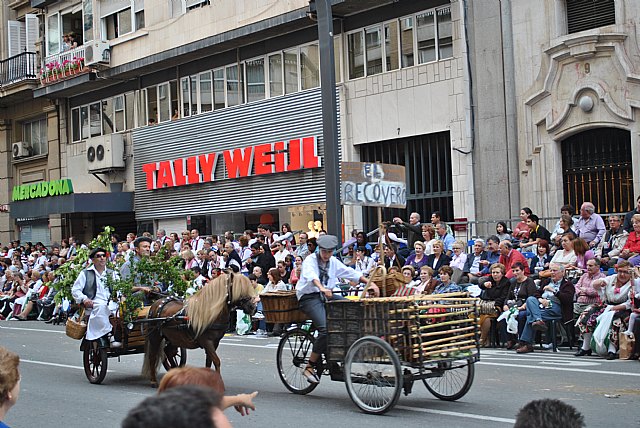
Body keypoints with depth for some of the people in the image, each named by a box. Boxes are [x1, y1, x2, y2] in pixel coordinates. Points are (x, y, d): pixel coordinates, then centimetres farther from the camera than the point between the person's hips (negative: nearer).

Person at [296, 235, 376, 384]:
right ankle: (309, 367, -16)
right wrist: (322, 288, -47)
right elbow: (310, 275, -27)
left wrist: (370, 282, -1)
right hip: (309, 297, -7)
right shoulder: (311, 260, -7)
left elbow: (350, 273, 12)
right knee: (325, 329, -26)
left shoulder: (334, 262, 14)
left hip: (327, 296, 7)